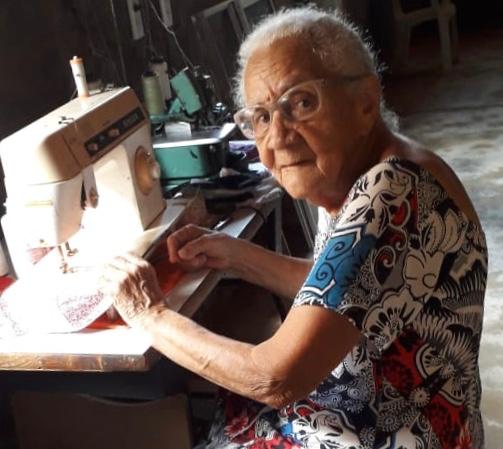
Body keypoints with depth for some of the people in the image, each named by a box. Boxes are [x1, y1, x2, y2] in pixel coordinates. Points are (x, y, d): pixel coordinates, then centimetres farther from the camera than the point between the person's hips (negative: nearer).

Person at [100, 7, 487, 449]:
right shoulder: (374, 178, -2)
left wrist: (151, 315, -15)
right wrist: (235, 254, 4)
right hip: (362, 403, 8)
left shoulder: (390, 197, -29)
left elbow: (277, 379, -28)